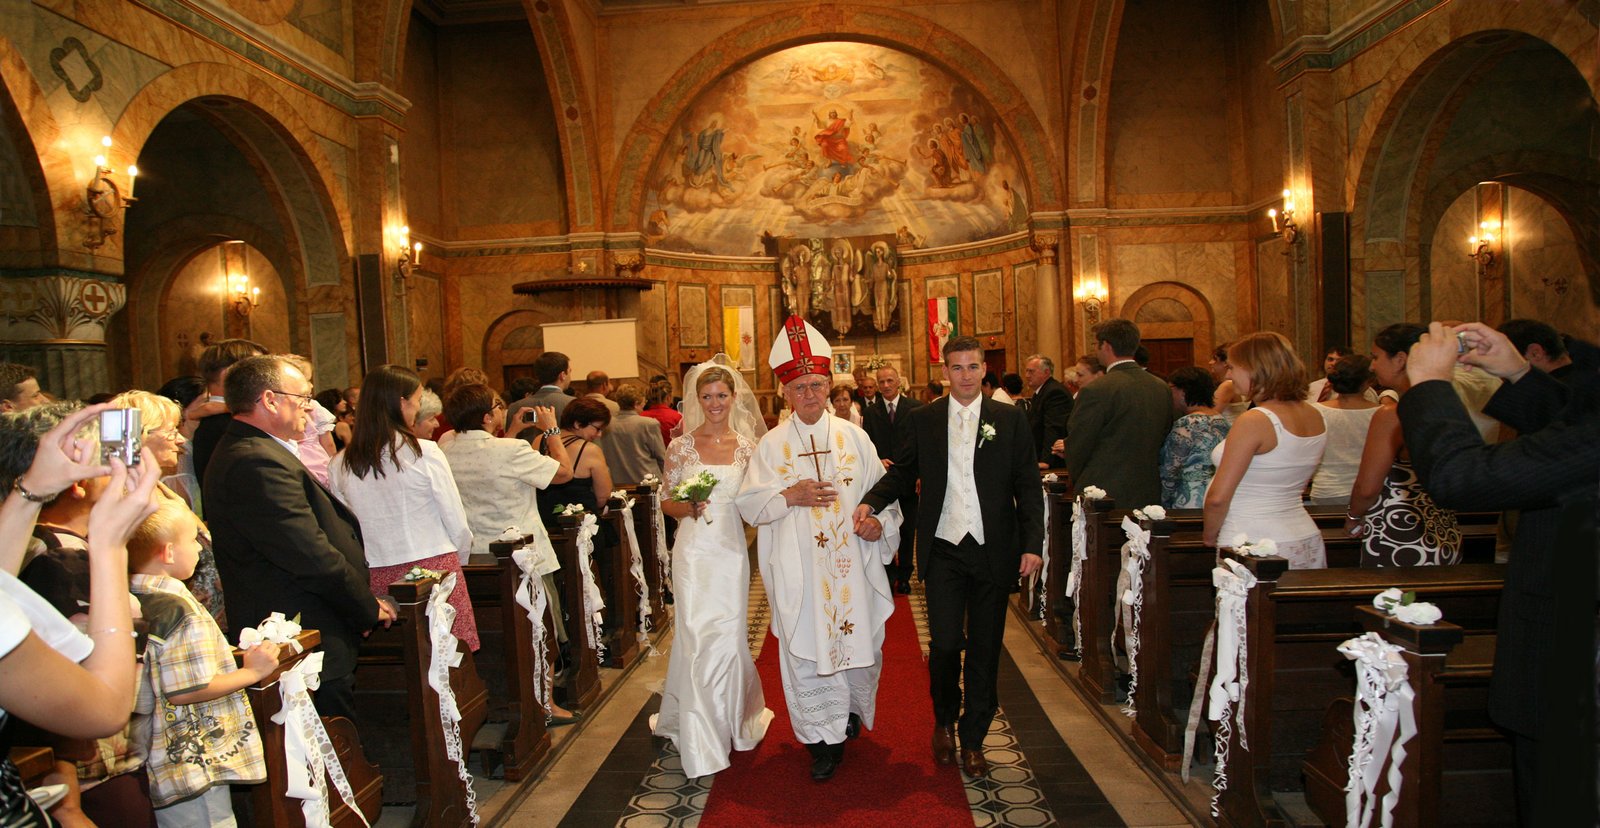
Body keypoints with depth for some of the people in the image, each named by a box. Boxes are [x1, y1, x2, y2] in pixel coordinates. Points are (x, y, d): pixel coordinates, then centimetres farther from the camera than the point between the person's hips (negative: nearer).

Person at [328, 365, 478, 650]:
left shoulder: (340, 465, 2)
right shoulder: (425, 453, -8)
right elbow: (457, 523, -4)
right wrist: (458, 561, 13)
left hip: (377, 578, 4)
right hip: (435, 569, -4)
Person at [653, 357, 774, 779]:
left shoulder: (748, 447, 6)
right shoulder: (682, 447, 2)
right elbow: (666, 503, 5)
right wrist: (688, 507, -13)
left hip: (732, 551, 1)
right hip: (694, 551, -1)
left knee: (729, 637, 3)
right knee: (697, 639, -2)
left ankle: (734, 719, 29)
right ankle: (700, 742, 10)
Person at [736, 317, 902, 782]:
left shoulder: (854, 437, 4)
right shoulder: (772, 444, 2)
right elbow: (749, 504, 1)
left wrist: (878, 521, -12)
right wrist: (790, 497, -14)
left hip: (851, 563, 1)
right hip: (798, 569, -1)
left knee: (859, 640, 9)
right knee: (807, 648, 2)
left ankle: (853, 709, 39)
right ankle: (824, 738, 16)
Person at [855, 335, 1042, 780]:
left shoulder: (1011, 419, 4)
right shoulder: (923, 420, 5)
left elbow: (1028, 487, 3)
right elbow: (903, 473, 7)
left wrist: (1032, 544, -5)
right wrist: (871, 502, -12)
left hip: (993, 551, 1)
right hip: (944, 549, 0)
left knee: (984, 648, 7)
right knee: (945, 642, -5)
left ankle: (973, 739, 24)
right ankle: (944, 721, 24)